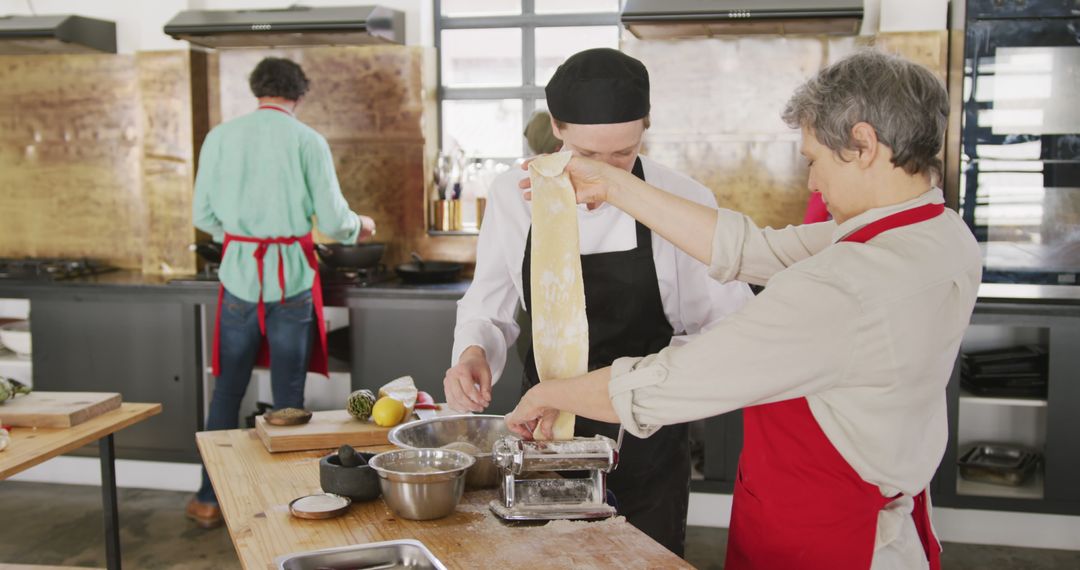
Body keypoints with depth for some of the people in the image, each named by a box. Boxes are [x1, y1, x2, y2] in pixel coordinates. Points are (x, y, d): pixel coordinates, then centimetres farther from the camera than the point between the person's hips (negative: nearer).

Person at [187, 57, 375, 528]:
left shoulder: (220, 137, 3)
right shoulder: (307, 141, -5)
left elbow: (203, 215, 6)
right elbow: (333, 221, -5)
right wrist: (359, 227, 17)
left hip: (239, 275, 2)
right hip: (291, 276, -2)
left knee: (227, 390, 13)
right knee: (288, 395, 8)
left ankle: (209, 500, 22)